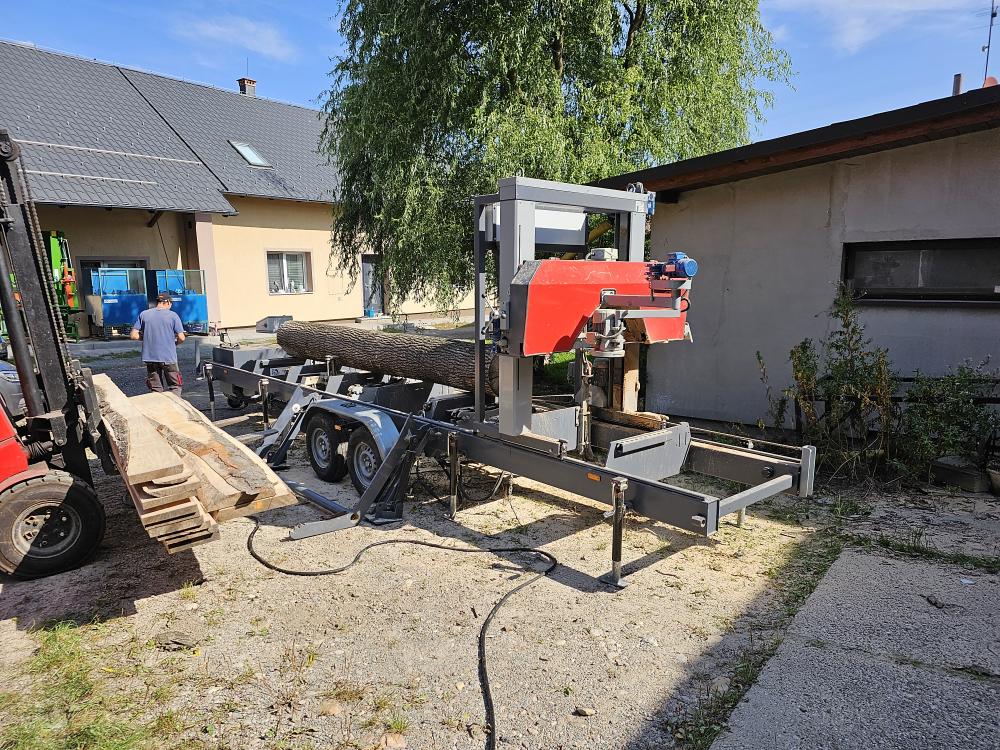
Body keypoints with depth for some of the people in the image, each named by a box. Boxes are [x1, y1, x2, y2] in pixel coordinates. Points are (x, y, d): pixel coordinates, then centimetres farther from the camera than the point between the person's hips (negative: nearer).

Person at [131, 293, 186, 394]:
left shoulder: (143, 314, 3)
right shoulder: (173, 315, -5)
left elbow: (134, 336, 1)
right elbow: (181, 338, -9)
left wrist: (146, 337, 17)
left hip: (150, 357, 3)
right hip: (169, 358, -3)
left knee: (156, 390, 11)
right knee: (175, 386, 8)